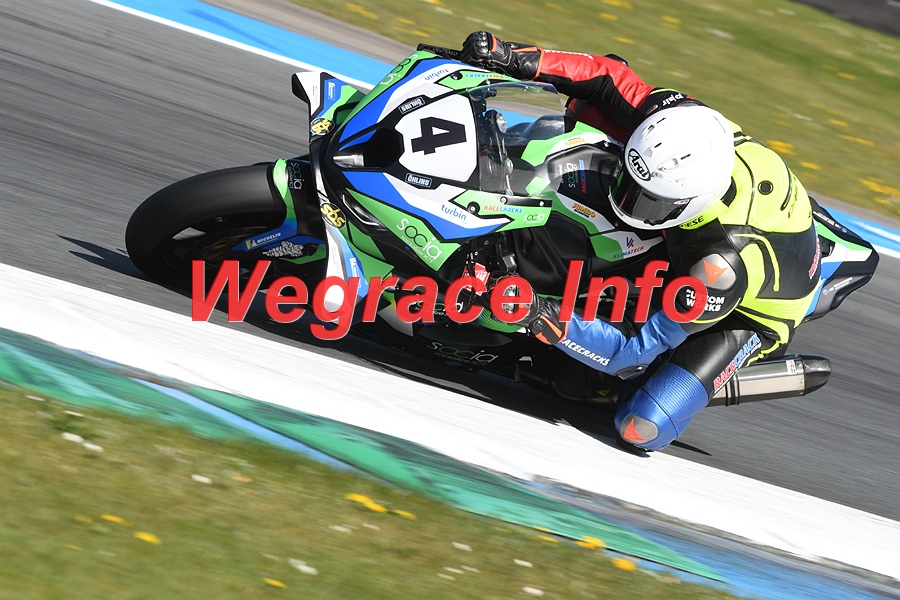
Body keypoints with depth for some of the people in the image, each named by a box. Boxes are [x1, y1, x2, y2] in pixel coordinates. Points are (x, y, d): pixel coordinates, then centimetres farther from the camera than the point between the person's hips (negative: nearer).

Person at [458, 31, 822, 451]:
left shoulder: (725, 264, -46)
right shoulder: (683, 122, -33)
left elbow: (638, 348, -39)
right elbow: (609, 77, -18)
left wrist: (545, 320, -48)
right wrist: (514, 59, -28)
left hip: (749, 313, -6)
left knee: (641, 429, -22)